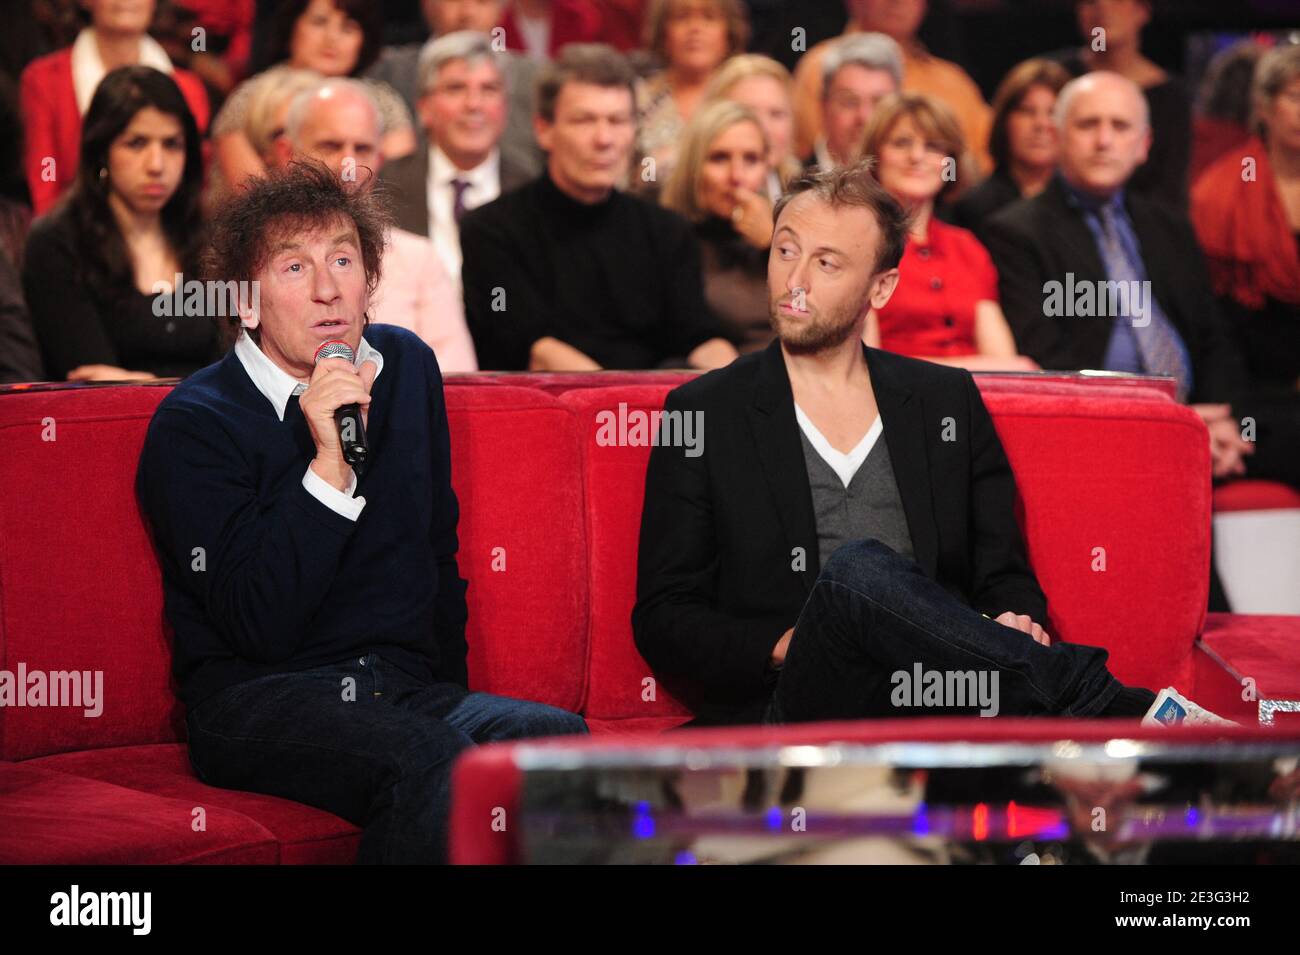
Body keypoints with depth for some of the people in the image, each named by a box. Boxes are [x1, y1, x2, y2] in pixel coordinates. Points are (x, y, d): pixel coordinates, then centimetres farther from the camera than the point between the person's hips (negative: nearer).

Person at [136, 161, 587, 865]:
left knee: (559, 736, -29)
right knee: (428, 761, -37)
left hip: (408, 685, 5)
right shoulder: (193, 424, -5)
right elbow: (258, 627, -15)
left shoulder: (407, 369, 14)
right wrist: (329, 463, -19)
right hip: (258, 697, -5)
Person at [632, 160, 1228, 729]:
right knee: (858, 569, -35)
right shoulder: (703, 414, 12)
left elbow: (1006, 576, 20)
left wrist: (1018, 622, -5)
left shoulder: (947, 400, 20)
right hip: (799, 705, -1)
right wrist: (784, 649, -10)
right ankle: (1128, 711, -35)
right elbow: (661, 619, 9)